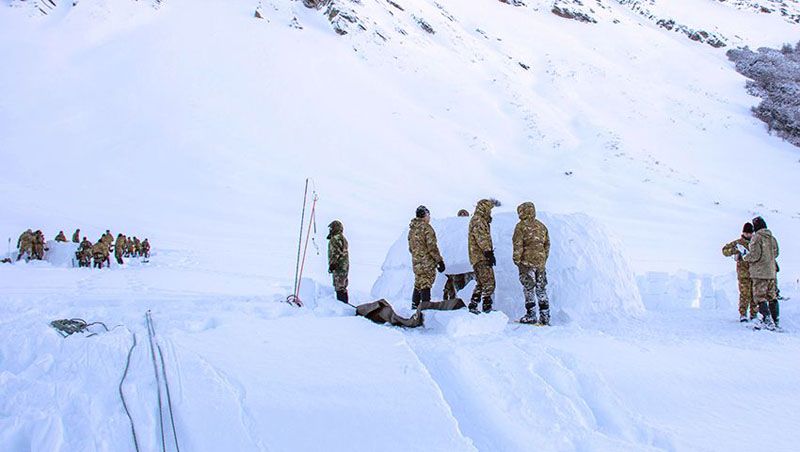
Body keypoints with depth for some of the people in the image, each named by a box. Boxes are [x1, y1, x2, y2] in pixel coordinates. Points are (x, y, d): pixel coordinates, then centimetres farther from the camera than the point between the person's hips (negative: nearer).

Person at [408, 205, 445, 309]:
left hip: (416, 262, 8)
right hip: (427, 262, -8)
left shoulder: (412, 229, 12)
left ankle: (415, 306, 20)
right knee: (426, 285, -5)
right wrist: (440, 260, -10)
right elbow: (432, 246, -16)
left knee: (418, 284, 16)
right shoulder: (426, 228, -13)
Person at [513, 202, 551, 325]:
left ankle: (531, 315, -2)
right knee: (541, 289, 9)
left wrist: (516, 259, -5)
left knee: (528, 289, -1)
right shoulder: (541, 226, 13)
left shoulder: (521, 226, -6)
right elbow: (547, 244, 16)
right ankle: (545, 317, 10)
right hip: (541, 262, 6)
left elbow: (518, 245, -11)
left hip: (527, 261, -5)